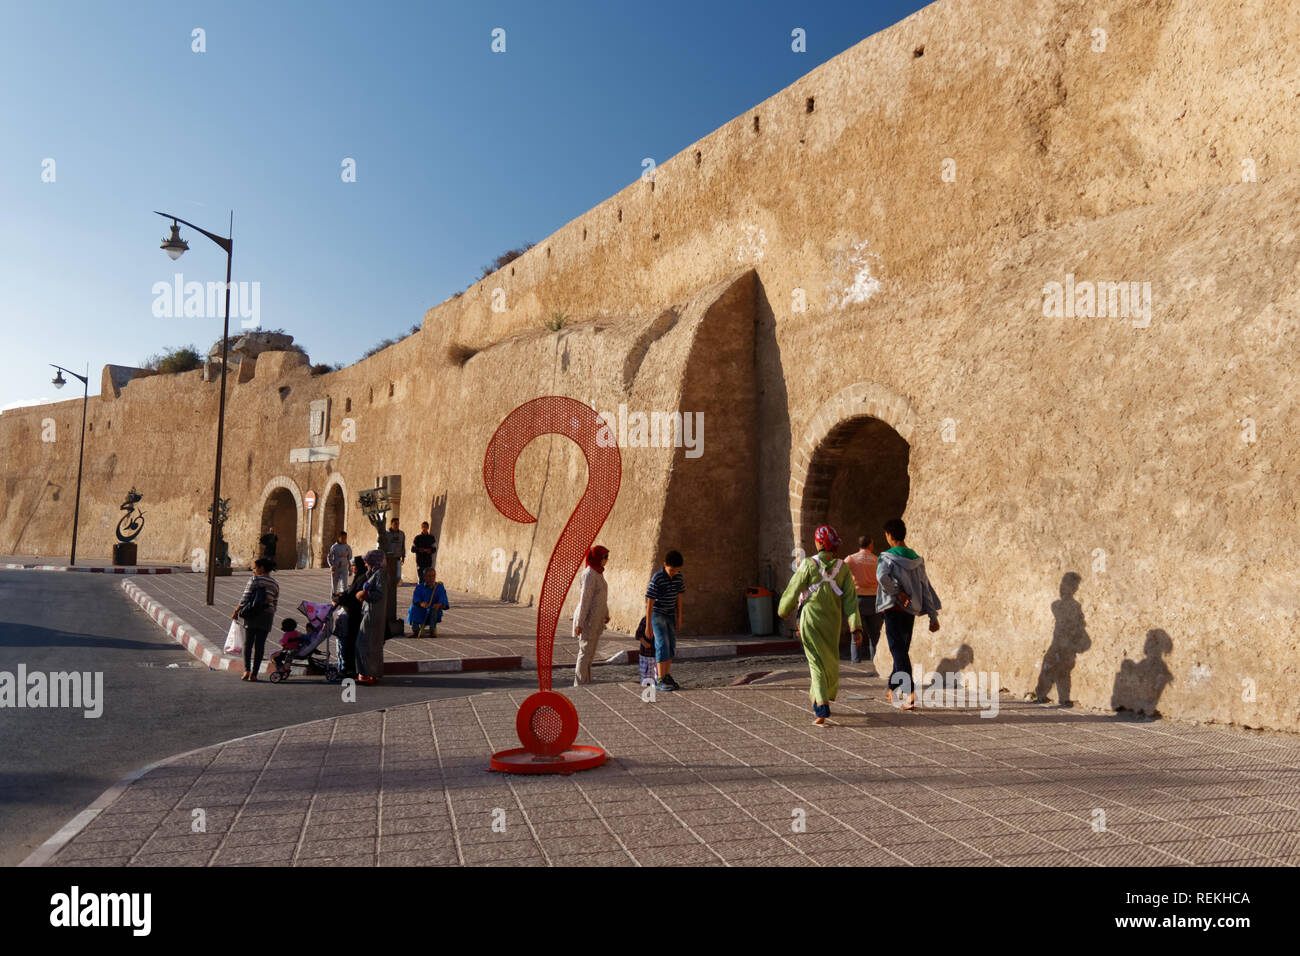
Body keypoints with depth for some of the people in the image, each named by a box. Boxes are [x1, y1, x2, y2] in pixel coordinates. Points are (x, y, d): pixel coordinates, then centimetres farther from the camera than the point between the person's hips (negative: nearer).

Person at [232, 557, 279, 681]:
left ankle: (247, 670, -5)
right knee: (260, 645, 5)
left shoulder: (254, 580, -5)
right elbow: (275, 604, 9)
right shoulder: (275, 584, 8)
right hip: (266, 616, 3)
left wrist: (236, 612, 1)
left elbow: (244, 598, -7)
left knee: (248, 643, 7)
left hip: (252, 615, -3)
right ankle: (254, 673, 3)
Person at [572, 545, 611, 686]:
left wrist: (606, 614, 25)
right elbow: (584, 599, -21)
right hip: (588, 618, -9)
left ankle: (586, 683, 23)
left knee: (590, 652, 14)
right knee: (585, 651, -3)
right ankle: (580, 684, 3)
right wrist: (579, 623, -21)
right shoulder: (589, 574, -18)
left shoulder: (598, 572, 11)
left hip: (596, 618, 9)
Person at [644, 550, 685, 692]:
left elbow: (678, 598, 8)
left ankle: (667, 677, 15)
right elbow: (649, 603, -19)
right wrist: (648, 625, -18)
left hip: (670, 616, 6)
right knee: (663, 645, -11)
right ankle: (659, 681, -9)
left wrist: (679, 619, 8)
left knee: (671, 646, 6)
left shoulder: (678, 577, -3)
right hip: (657, 615, -6)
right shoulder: (656, 579, -21)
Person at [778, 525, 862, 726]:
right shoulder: (843, 568, -2)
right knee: (830, 661, 21)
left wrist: (783, 609, 12)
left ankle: (822, 708, -14)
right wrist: (856, 627, -7)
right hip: (832, 622, 3)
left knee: (816, 663, 0)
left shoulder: (809, 564, -11)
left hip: (811, 620, -3)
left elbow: (793, 591, -6)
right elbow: (850, 598, -6)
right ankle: (823, 697, 37)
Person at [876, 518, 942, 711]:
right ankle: (893, 690, 28)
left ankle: (910, 693, -15)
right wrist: (933, 616, 9)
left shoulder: (887, 557, -10)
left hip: (894, 609, -6)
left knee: (899, 651, -5)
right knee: (902, 650, 16)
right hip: (911, 610, 6)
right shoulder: (916, 559, 9)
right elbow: (926, 588, 8)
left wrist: (897, 592, -18)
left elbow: (882, 576, -32)